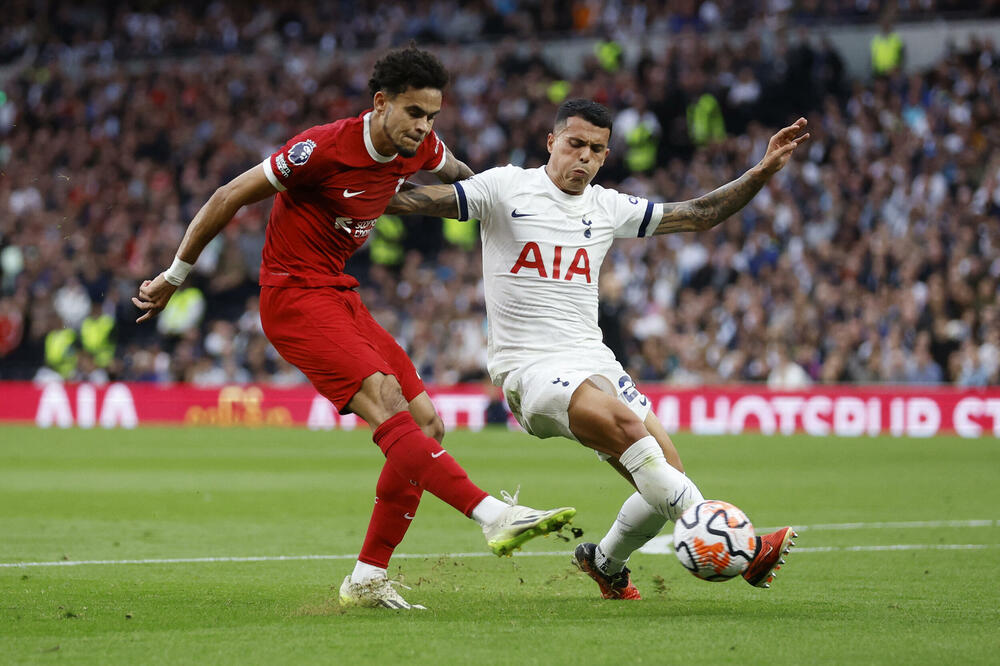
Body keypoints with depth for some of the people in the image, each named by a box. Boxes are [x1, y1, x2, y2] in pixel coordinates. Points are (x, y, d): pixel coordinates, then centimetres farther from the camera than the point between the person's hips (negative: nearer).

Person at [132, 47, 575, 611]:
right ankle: (494, 516, -40)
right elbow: (229, 198, -11)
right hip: (294, 296, -9)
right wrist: (173, 278, -3)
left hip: (341, 297, 9)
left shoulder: (421, 150, 1)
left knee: (426, 425, 1)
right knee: (389, 408, -26)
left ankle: (368, 579, 6)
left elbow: (457, 175, 30)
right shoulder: (325, 148, -20)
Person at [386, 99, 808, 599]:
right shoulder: (506, 189, -1)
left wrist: (763, 172, 8)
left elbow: (698, 215, 17)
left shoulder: (608, 208, 12)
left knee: (667, 479, -5)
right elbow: (419, 200, -4)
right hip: (529, 366, -6)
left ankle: (606, 562, 25)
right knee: (624, 421, -33)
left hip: (592, 360, 6)